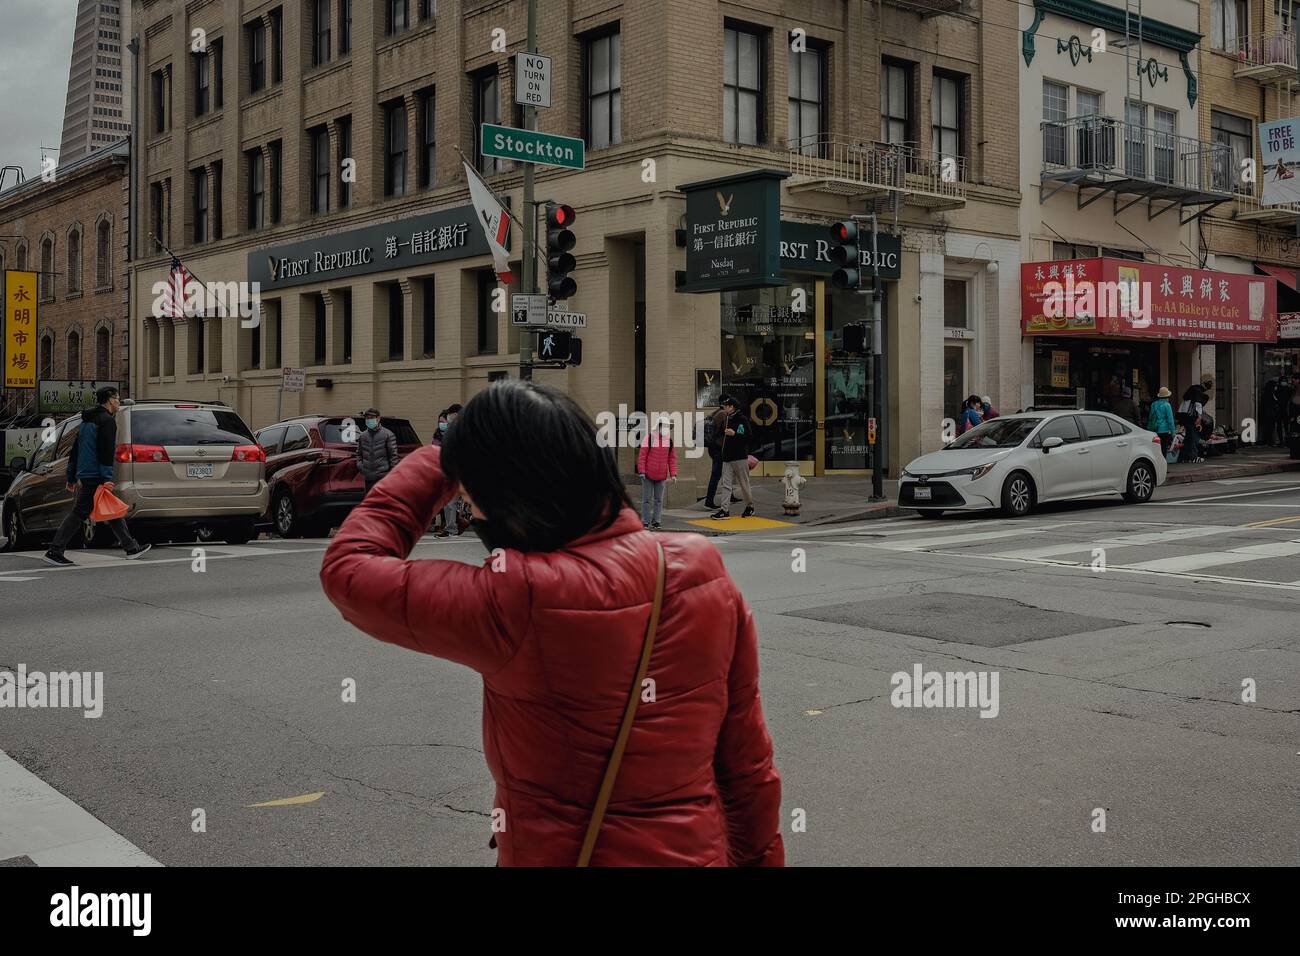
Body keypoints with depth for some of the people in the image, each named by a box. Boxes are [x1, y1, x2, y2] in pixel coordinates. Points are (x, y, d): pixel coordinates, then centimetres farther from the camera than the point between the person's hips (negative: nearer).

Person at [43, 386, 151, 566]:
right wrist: (106, 478, -22)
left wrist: (71, 477, 25)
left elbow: (75, 451, 23)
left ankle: (131, 548, 16)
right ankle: (55, 552, -8)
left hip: (84, 475, 10)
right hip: (95, 477, -10)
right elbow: (106, 451, -19)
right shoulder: (107, 420, -9)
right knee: (78, 513, -8)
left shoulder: (87, 421, 22)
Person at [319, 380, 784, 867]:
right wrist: (759, 856, 12)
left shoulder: (518, 603, -28)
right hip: (699, 851, 6)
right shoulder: (709, 577, -12)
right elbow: (746, 757, -2)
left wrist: (435, 466, -2)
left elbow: (347, 570, -13)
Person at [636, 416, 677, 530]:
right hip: (648, 474, -3)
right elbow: (642, 455, -7)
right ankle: (645, 522, 8)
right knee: (647, 499, 2)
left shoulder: (669, 440, 5)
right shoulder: (649, 437, -7)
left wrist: (673, 474, 2)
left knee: (659, 499, 7)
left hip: (661, 475, 4)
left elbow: (672, 458, 8)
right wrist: (641, 471, -11)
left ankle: (655, 522, 13)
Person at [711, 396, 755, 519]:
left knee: (744, 484, 4)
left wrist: (734, 434, -23)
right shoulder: (726, 420, 14)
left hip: (740, 458, -7)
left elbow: (748, 437, -16)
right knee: (726, 484, -1)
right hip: (727, 457, 7)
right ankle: (725, 510, -4)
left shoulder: (742, 419, -9)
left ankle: (750, 506, 22)